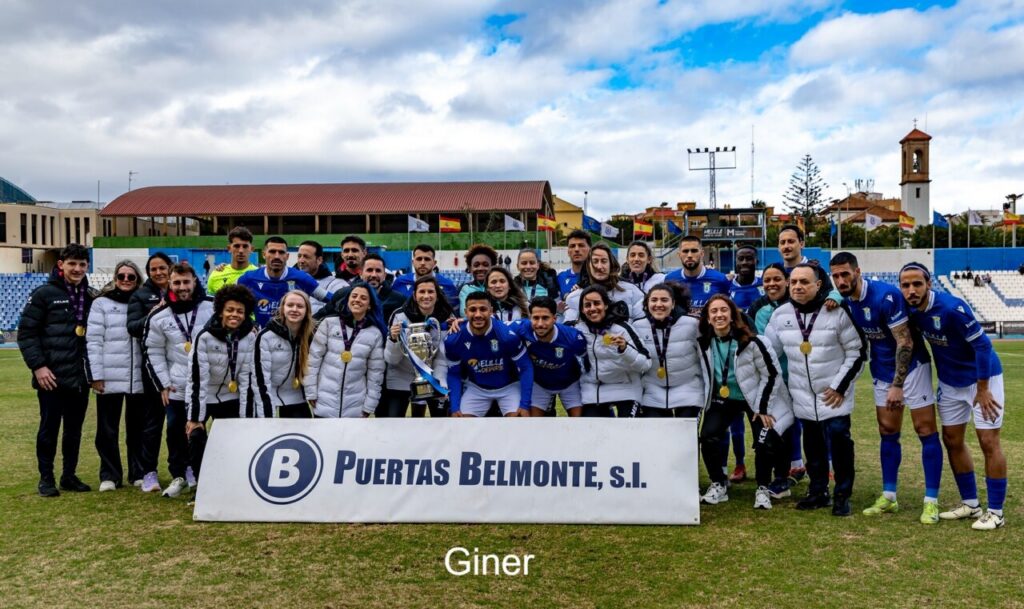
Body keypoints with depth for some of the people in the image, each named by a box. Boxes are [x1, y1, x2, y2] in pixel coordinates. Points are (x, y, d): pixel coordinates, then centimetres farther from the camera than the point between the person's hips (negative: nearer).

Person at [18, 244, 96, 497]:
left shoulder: (91, 297, 9)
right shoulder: (44, 294, -4)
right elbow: (26, 333, -6)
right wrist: (38, 365, -14)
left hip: (81, 377, 4)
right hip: (52, 376, -4)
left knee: (75, 429, 11)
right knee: (49, 428, 4)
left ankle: (70, 475, 22)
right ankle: (46, 478, 15)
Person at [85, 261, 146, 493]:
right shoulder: (101, 304, 2)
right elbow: (93, 341, -3)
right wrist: (95, 375, -9)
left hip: (139, 379, 2)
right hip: (109, 379, -2)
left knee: (138, 429, 10)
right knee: (107, 430, 6)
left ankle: (139, 473, 20)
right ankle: (110, 475, 17)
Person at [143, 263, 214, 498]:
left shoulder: (212, 308, -7)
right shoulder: (159, 316, -2)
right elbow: (153, 351, 5)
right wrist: (163, 384, 0)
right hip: (175, 387, 2)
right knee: (175, 430, 8)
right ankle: (179, 476, 23)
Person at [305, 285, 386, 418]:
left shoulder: (375, 333, 0)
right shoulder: (330, 323, -4)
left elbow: (375, 371, 2)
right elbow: (313, 358, -2)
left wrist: (369, 405, 1)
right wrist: (311, 391, -4)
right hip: (325, 402, -1)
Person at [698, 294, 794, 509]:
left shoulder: (751, 342, -21)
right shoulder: (704, 343, -9)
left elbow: (772, 374, -15)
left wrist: (763, 408, -14)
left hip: (757, 398, -3)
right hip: (723, 398, 3)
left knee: (765, 443, -16)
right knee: (708, 436, -14)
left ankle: (763, 489, 8)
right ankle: (718, 484, 5)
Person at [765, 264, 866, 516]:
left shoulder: (837, 312, -13)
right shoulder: (781, 315, -2)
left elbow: (858, 352, -7)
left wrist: (841, 386, -10)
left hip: (834, 395, -4)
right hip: (803, 395, 4)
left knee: (840, 444, -4)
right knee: (813, 445, 13)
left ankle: (843, 495, 10)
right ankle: (818, 492, 26)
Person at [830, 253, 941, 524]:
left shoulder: (885, 296, -25)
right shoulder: (845, 302, -4)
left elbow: (905, 343, -24)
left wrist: (897, 385, -25)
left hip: (911, 366, -7)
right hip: (882, 371, 7)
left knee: (926, 431, -3)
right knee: (888, 433, 10)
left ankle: (931, 501, 2)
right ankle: (889, 497, 17)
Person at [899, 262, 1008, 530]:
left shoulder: (952, 308, -29)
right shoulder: (911, 312, -9)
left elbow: (982, 345, -24)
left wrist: (982, 390, -19)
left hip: (982, 377, -7)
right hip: (949, 382, 7)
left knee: (988, 442, -4)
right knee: (952, 441, 10)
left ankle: (996, 512, 5)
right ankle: (970, 503, 23)